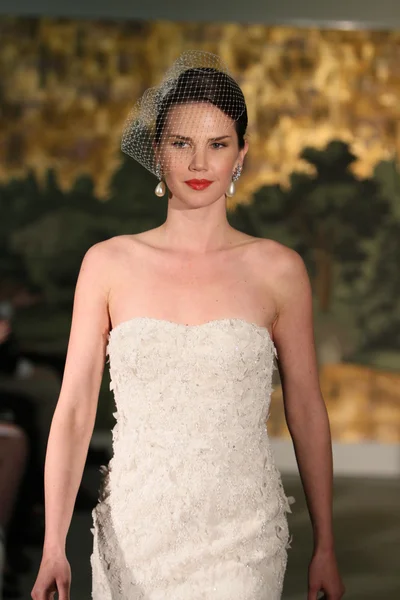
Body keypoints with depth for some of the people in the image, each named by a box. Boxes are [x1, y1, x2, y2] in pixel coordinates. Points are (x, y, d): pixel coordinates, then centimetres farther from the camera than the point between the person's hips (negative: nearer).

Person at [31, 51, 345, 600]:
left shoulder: (277, 270, -1)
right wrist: (53, 546, -9)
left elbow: (307, 413, 5)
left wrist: (325, 547, 8)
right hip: (134, 529, 1)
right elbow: (74, 411, -1)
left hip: (240, 539, -1)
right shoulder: (109, 264, 0)